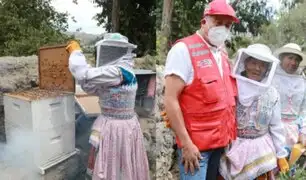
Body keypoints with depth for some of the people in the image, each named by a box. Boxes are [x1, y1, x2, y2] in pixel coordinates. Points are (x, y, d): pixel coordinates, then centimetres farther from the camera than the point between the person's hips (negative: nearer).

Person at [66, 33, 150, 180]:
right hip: (124, 124, 9)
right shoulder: (122, 71, 8)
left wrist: (75, 51, -10)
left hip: (115, 128, -9)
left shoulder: (118, 71, -22)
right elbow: (93, 88, 11)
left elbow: (84, 75, -26)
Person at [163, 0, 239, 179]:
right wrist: (186, 144, -19)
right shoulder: (184, 49, -14)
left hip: (221, 140, 7)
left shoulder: (222, 52, 9)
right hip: (195, 143, -7)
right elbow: (171, 100, -18)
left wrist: (230, 134, 11)